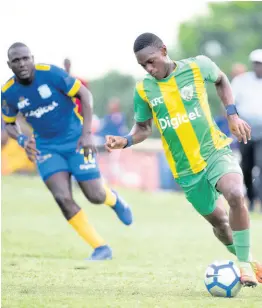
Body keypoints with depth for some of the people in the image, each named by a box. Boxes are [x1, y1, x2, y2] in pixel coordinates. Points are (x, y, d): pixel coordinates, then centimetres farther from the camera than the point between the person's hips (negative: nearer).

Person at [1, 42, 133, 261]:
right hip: (46, 148, 2)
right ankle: (101, 248, -2)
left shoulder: (50, 74, -19)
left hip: (75, 141, -2)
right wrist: (22, 140, -13)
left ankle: (113, 199, 36)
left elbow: (84, 94, -10)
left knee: (95, 196, -5)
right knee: (63, 198, -16)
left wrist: (87, 133, -16)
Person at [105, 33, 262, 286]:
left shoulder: (198, 66, -7)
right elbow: (143, 127, 10)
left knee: (235, 194, -30)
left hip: (215, 151, -2)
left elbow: (221, 80, 15)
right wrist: (125, 141, -10)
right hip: (186, 168, 2)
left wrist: (232, 115, 5)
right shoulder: (144, 90, -3)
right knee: (219, 221, 8)